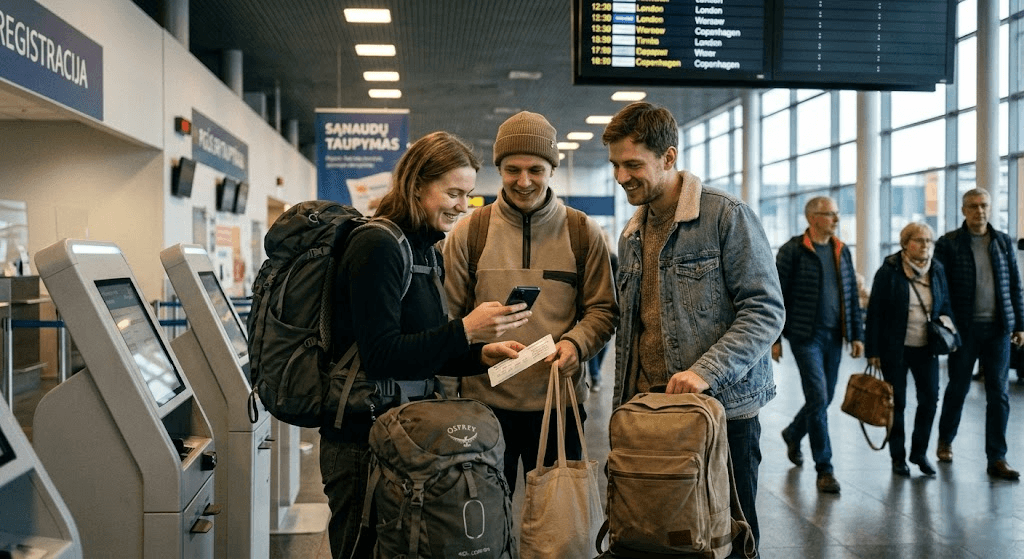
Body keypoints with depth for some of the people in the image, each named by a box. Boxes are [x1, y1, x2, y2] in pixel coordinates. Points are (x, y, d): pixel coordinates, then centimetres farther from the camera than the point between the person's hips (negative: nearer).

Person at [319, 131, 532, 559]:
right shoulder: (378, 246, -16)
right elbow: (381, 356, -22)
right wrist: (465, 329, -23)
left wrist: (483, 354, 0)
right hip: (364, 440, -9)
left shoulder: (425, 249, 11)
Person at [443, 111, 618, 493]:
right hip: (484, 399, 0)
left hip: (558, 403, 0)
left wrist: (576, 343, -14)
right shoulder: (469, 232, 2)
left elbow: (602, 310, 5)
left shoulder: (583, 233, 3)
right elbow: (448, 315, 4)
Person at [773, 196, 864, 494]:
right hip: (806, 336, -6)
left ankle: (793, 434, 41)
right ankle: (824, 469, 0)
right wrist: (774, 338, -8)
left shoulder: (842, 251, 11)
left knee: (824, 398, 13)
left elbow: (852, 296, 15)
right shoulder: (792, 251, -7)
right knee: (818, 399, -9)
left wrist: (857, 335, 9)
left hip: (834, 336, 6)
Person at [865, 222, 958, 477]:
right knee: (897, 403, 4)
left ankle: (920, 452, 20)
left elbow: (946, 305, 18)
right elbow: (875, 313, -7)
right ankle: (898, 457, 18)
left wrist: (945, 320, -5)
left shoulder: (938, 271, 6)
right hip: (895, 349, -4)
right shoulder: (889, 272, -8)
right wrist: (873, 350, -9)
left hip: (926, 348, 4)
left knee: (930, 399, 1)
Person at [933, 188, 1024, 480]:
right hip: (964, 329, -2)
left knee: (999, 394, 2)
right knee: (957, 388, 11)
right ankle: (945, 441, 32)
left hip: (998, 329, 2)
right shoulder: (948, 244, -3)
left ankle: (997, 459, 7)